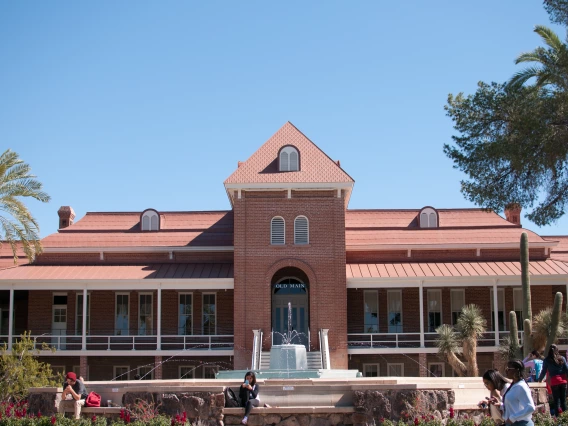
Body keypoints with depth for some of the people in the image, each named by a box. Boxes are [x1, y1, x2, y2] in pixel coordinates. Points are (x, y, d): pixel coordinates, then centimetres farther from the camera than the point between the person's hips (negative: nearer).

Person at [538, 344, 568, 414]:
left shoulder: (547, 360, -1)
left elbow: (544, 371, 1)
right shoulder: (562, 358, 5)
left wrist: (539, 380, 15)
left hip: (554, 381, -2)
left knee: (556, 400, 3)